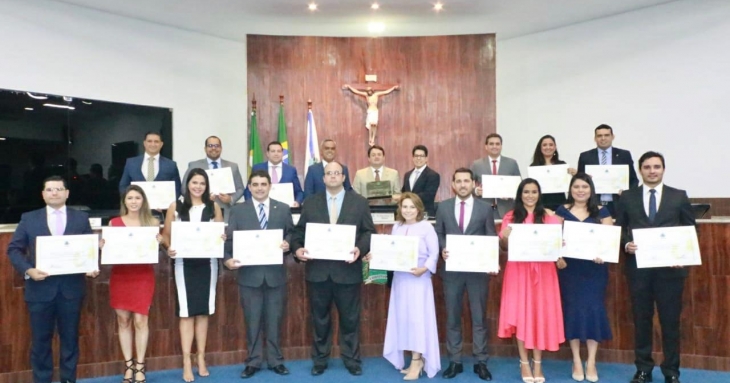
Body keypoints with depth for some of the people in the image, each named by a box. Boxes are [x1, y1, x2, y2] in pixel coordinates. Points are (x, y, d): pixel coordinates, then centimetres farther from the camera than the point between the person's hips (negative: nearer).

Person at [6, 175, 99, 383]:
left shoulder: (81, 218, 7)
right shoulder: (28, 218, 6)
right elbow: (14, 249, 3)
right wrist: (27, 270, -13)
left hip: (71, 288, 0)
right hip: (40, 288, 0)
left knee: (70, 338, 10)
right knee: (40, 340, 9)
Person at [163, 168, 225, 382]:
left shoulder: (213, 208, 7)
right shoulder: (175, 207, 4)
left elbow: (222, 234, 8)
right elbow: (166, 234, 6)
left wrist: (221, 238, -14)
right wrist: (169, 248, -13)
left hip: (207, 263, 1)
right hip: (184, 263, -1)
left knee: (203, 311, 8)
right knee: (186, 312, -2)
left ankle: (201, 359, 18)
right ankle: (186, 362, 4)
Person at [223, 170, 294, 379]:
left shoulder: (283, 209, 6)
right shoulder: (238, 210, 3)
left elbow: (292, 234, 7)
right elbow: (230, 239, -2)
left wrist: (288, 244, -15)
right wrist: (228, 258, -19)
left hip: (275, 273, 1)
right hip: (249, 273, 0)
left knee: (274, 320, 10)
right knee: (252, 320, 8)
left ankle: (275, 360, 23)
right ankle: (253, 362, 21)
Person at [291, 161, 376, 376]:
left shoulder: (359, 203, 4)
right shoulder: (311, 203, 8)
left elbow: (369, 232, 1)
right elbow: (298, 232, 7)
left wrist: (360, 249, -17)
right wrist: (297, 249, -12)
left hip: (347, 270, -1)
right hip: (318, 270, 1)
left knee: (349, 318, 9)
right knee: (319, 318, 12)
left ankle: (351, 360, 23)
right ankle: (319, 360, 26)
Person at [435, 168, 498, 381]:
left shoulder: (485, 208, 2)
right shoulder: (443, 207, 6)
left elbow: (492, 238, 1)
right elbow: (438, 234, 7)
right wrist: (442, 249, -12)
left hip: (478, 269, -1)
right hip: (452, 269, 1)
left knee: (479, 317, 7)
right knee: (452, 317, 8)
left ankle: (481, 362, 18)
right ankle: (455, 361, 20)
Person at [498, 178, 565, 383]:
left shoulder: (549, 216, 6)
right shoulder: (511, 217, 5)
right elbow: (504, 247, 5)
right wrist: (504, 237, -16)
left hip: (542, 270, 1)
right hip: (518, 270, 0)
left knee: (541, 313, 3)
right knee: (520, 313, 1)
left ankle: (537, 363, 15)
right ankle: (524, 363, 13)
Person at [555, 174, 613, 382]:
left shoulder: (601, 212, 6)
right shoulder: (562, 211, 5)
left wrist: (603, 255, -18)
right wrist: (558, 258, -15)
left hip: (595, 268, 0)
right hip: (569, 268, 0)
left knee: (594, 310, -1)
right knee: (572, 310, 2)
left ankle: (591, 362, 11)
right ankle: (576, 362, 13)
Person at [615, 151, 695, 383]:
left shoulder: (679, 197, 5)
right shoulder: (627, 197, 6)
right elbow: (619, 229, 7)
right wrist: (626, 244, -13)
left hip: (670, 267, 0)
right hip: (638, 266, 1)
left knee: (670, 320, 6)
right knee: (641, 319, 8)